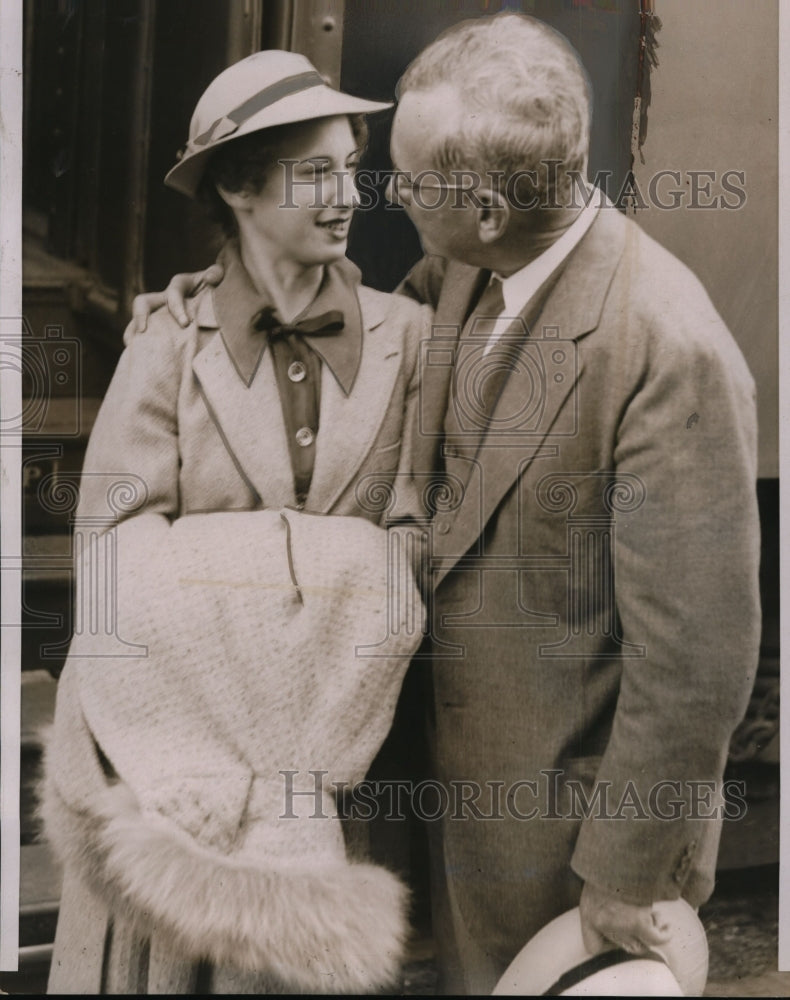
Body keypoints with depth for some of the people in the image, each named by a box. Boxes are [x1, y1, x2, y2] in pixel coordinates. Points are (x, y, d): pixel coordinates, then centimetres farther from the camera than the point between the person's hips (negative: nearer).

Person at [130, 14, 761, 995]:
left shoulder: (671, 354, -31)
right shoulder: (462, 273, -6)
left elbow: (695, 655, -27)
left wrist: (627, 877, -18)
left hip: (570, 797, -7)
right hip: (462, 754, 7)